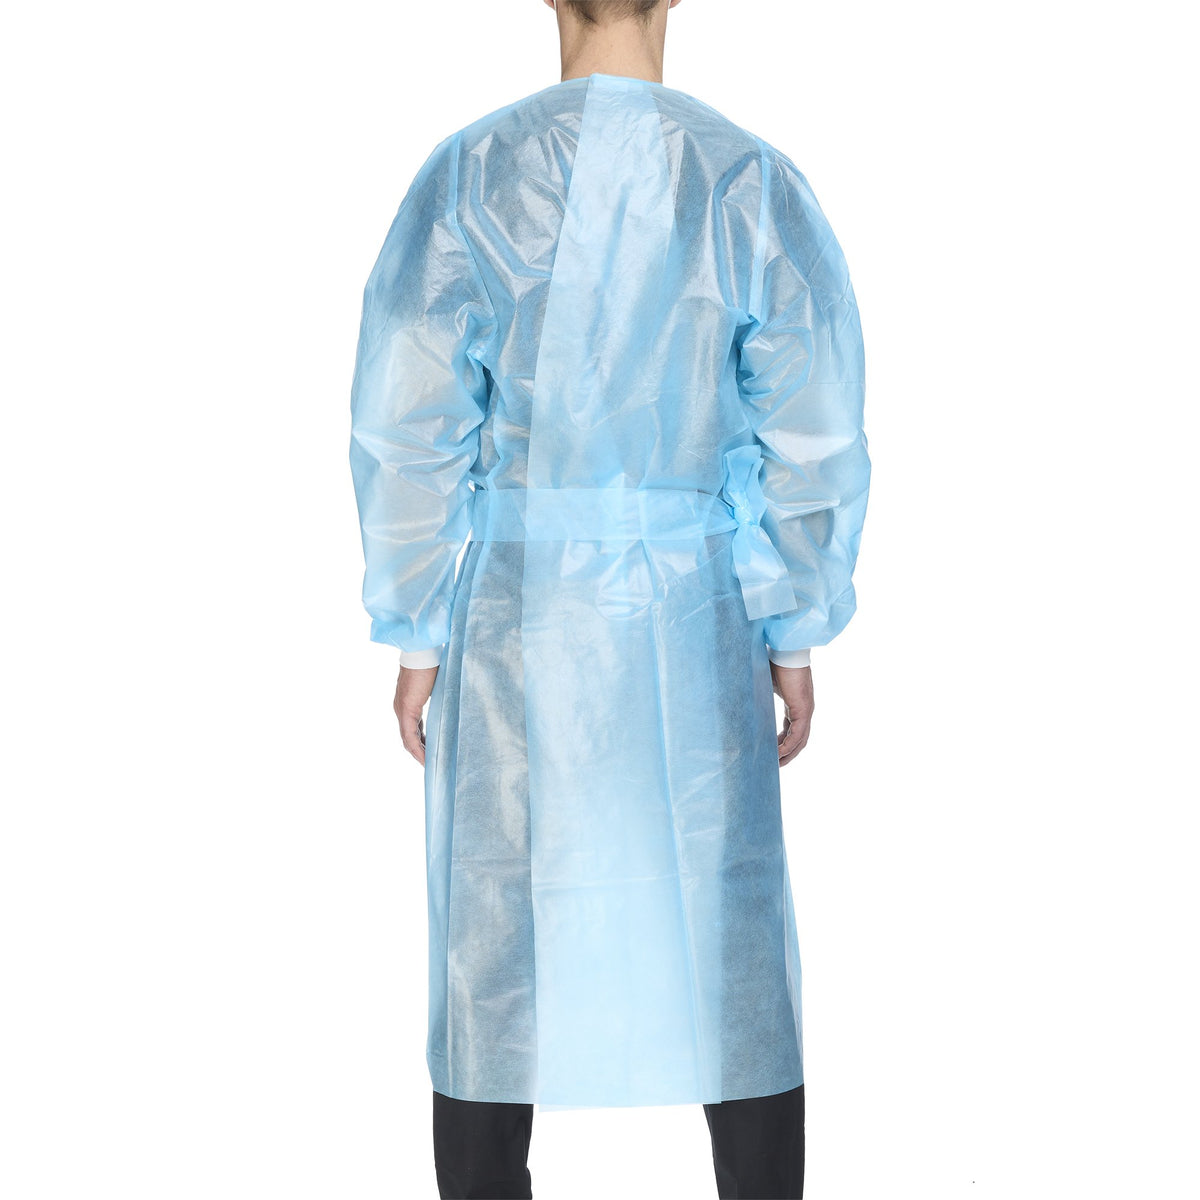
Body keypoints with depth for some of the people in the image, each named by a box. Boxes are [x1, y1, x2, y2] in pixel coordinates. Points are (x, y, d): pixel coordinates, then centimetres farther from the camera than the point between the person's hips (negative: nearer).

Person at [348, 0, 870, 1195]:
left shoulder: (466, 176, -7)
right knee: (735, 964, 11)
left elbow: (406, 433, -6)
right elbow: (814, 441, -5)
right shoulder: (754, 185, -6)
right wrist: (795, 636, 5)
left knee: (493, 965, 11)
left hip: (512, 627, 0)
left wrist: (416, 638, 2)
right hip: (691, 630, 0)